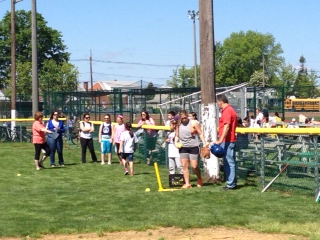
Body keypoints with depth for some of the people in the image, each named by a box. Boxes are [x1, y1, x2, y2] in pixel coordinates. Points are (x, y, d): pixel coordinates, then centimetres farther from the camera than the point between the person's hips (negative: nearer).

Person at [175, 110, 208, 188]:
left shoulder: (193, 123, -4)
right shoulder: (178, 125, 7)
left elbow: (200, 133, -3)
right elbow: (177, 136, 16)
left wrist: (204, 143, -11)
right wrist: (176, 142, -3)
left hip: (193, 147, -4)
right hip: (183, 147, 4)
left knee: (194, 166, -6)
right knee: (184, 166, -2)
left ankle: (199, 179, 21)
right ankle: (187, 183, 4)